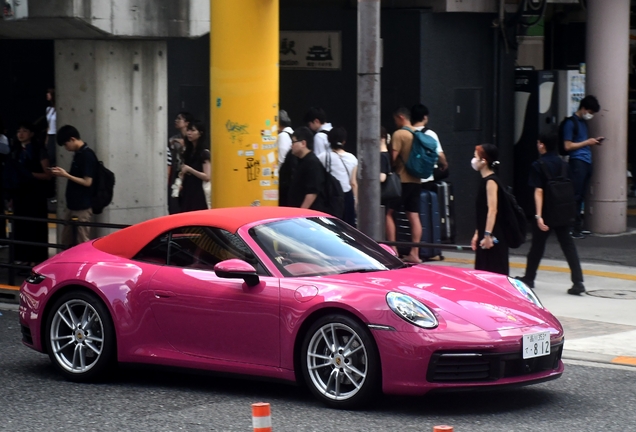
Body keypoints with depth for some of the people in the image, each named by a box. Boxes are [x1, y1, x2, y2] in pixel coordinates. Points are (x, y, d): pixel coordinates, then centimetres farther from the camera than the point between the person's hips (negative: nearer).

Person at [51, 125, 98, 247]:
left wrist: (66, 175, -14)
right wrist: (63, 173, 6)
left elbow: (87, 182, -18)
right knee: (67, 241, 12)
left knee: (83, 243, -5)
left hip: (83, 207, -10)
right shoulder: (78, 154, 13)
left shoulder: (87, 155, -15)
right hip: (73, 205, 10)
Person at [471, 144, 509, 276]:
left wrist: (487, 235, -25)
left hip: (493, 236, -10)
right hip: (485, 235, 10)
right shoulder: (485, 180, 15)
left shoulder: (491, 181, -13)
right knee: (483, 271, 9)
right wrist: (477, 234, 20)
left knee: (494, 271, -10)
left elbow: (493, 210, -21)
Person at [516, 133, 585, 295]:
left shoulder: (539, 165, -11)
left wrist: (539, 215, -20)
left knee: (537, 245, 12)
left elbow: (539, 191, -17)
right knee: (568, 245, 2)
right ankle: (578, 282, -7)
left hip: (546, 210, -4)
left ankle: (529, 278, 27)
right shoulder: (561, 163, 5)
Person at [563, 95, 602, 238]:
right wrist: (587, 142, -9)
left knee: (581, 196, 9)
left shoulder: (584, 122, 21)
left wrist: (594, 141, 14)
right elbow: (568, 146, -11)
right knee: (576, 196, -9)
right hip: (577, 161, -8)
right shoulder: (571, 123, -6)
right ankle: (573, 228, -9)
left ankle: (578, 226, 12)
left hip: (587, 161, 8)